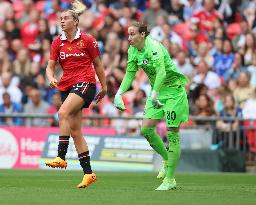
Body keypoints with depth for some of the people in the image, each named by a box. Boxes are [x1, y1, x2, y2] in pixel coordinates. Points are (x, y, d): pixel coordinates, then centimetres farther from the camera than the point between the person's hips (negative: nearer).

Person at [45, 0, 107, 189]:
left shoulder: (87, 40, -1)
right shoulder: (57, 42, 10)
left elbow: (98, 65, 7)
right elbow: (50, 67, 8)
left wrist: (104, 87, 11)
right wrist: (51, 78, -13)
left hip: (85, 83, -6)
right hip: (67, 86, 6)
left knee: (63, 113, -28)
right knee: (75, 130, 2)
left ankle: (61, 157, -29)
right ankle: (88, 173, 7)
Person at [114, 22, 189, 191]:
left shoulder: (154, 47, -25)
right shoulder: (133, 50, 0)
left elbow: (161, 71, -38)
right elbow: (130, 74, 8)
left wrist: (155, 93, -50)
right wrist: (119, 94, -4)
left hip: (174, 90, -8)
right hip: (157, 91, 8)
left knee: (172, 133, -5)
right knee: (146, 129, -1)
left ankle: (170, 180, -1)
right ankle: (167, 160, 23)